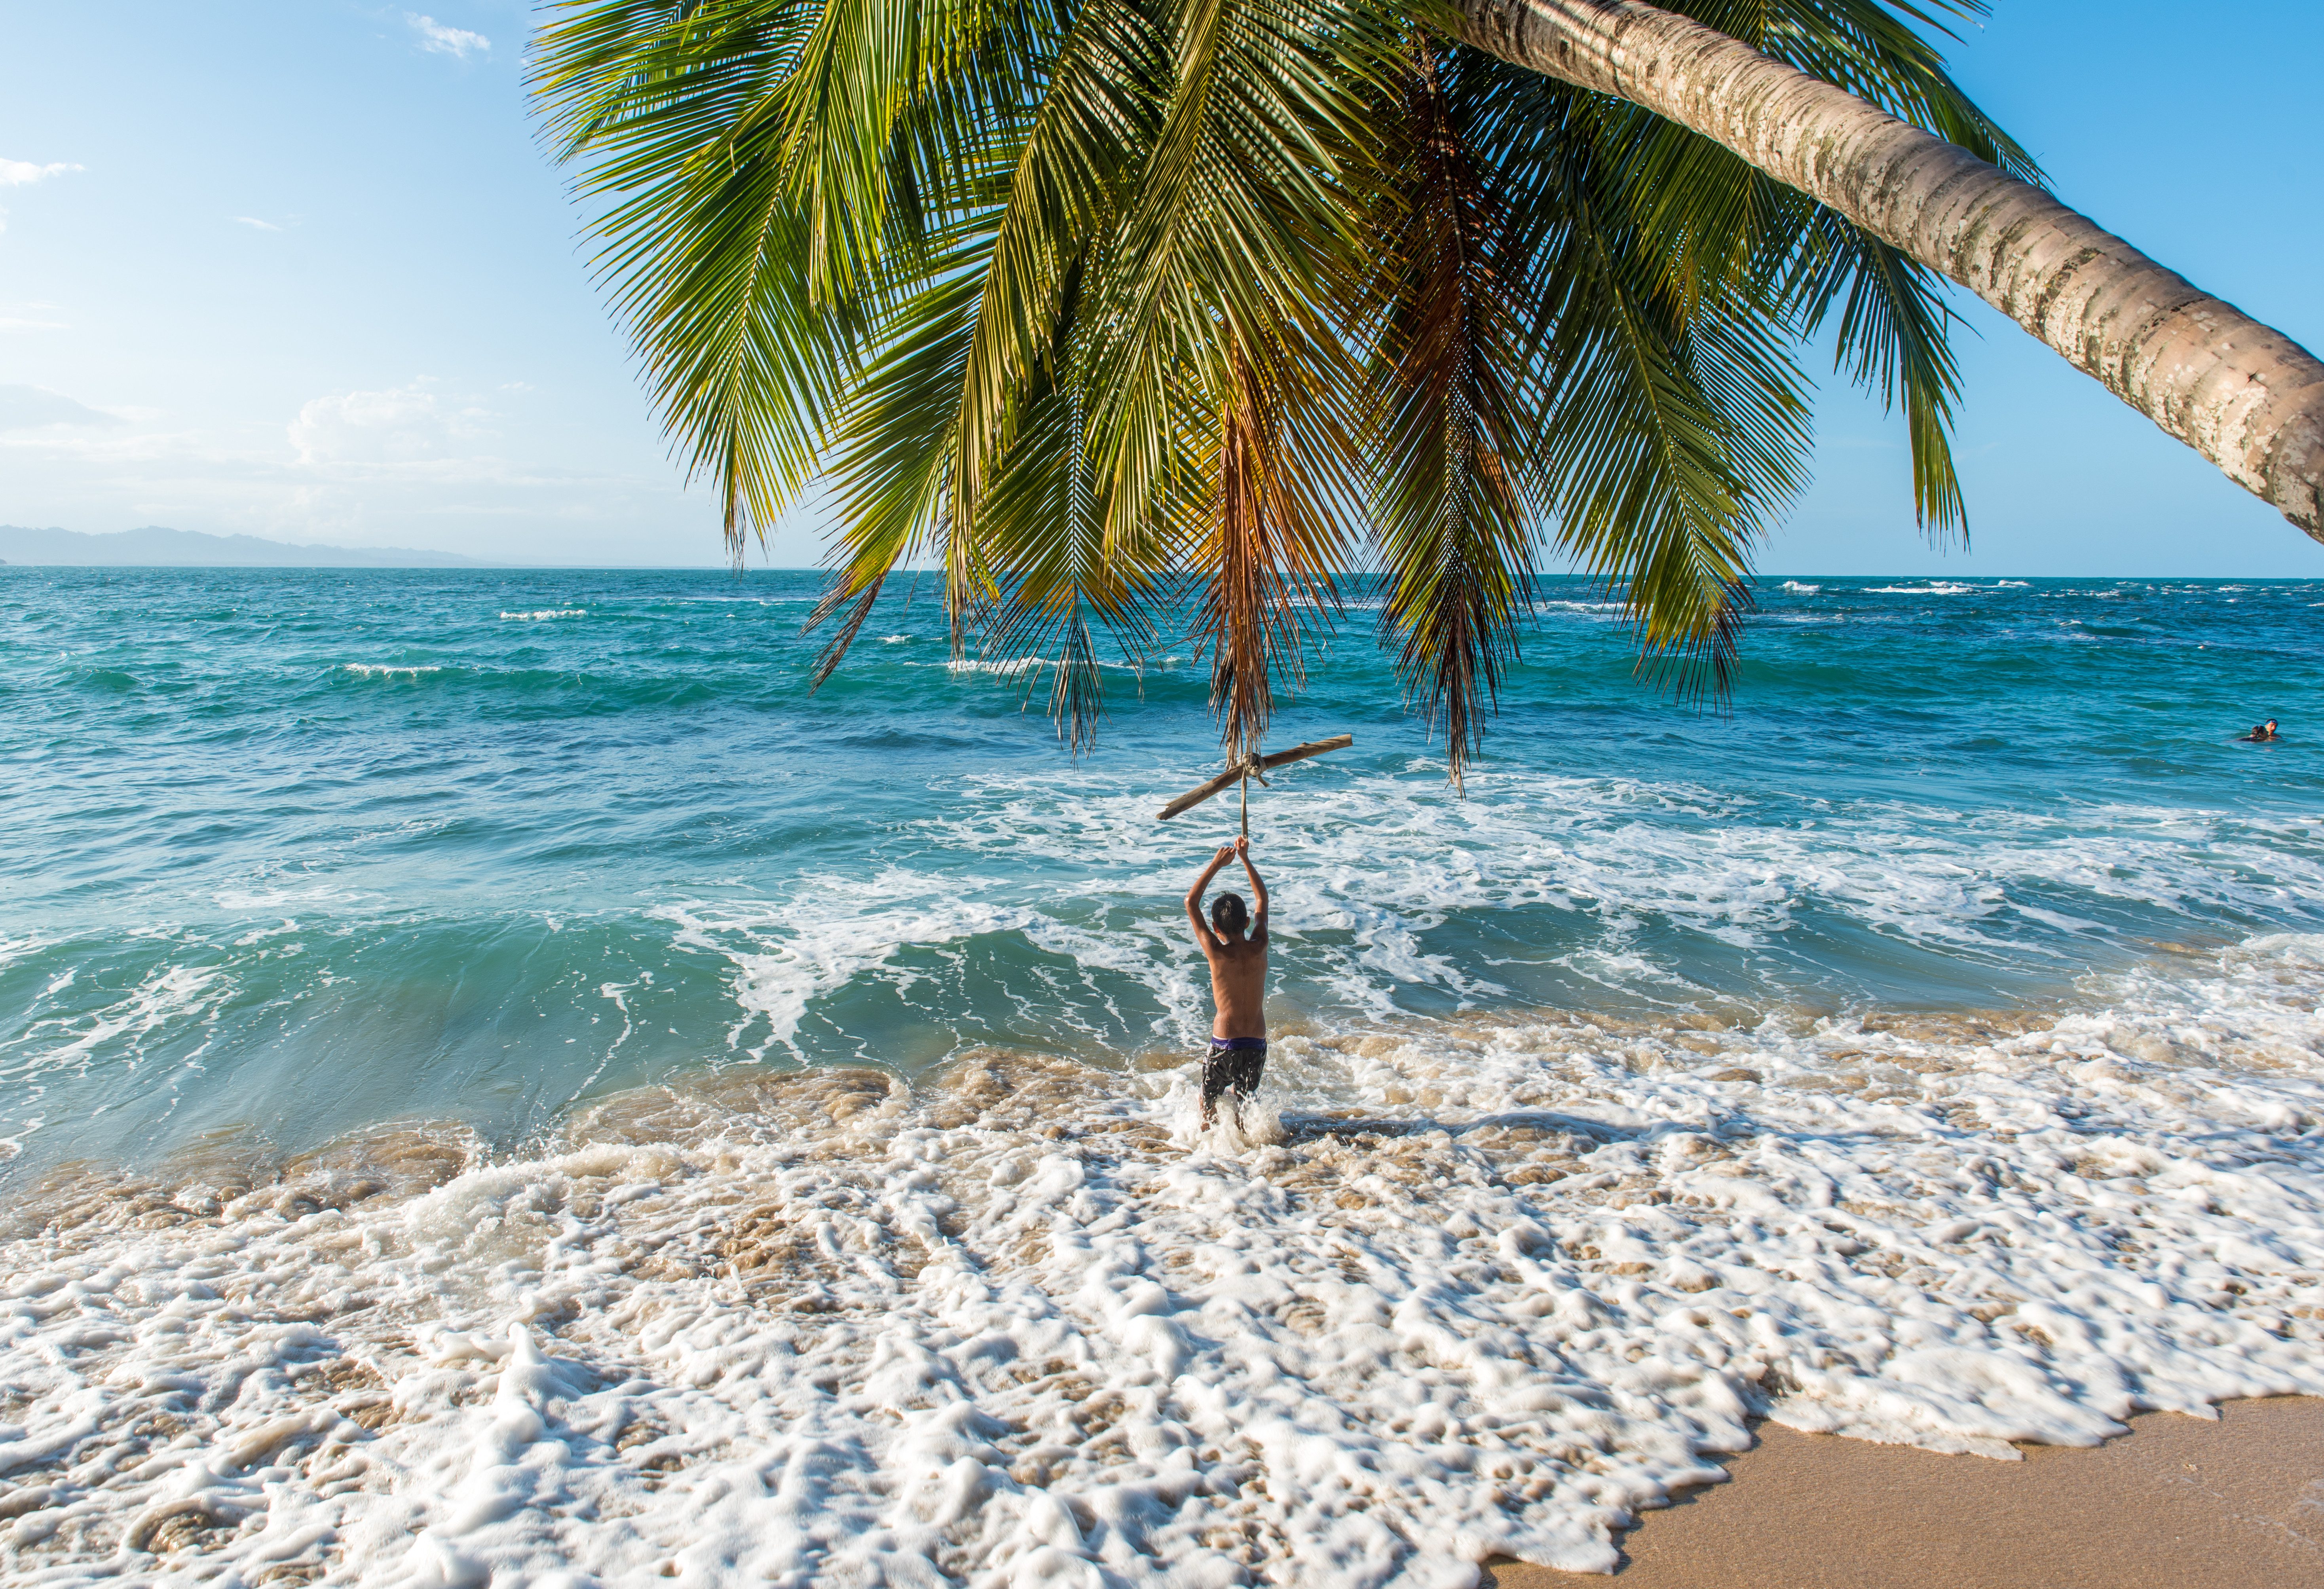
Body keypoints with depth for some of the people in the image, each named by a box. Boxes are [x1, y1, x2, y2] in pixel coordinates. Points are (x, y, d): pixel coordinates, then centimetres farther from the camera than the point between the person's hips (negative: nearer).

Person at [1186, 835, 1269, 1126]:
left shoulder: (1216, 953, -12)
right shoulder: (1259, 949, -5)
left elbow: (1191, 903, 0)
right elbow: (1262, 900, 12)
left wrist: (1216, 864, 3)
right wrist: (1245, 859, 16)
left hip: (1224, 1045, -3)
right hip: (1257, 1045, 3)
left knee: (1208, 1103, 18)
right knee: (1244, 1105, 22)